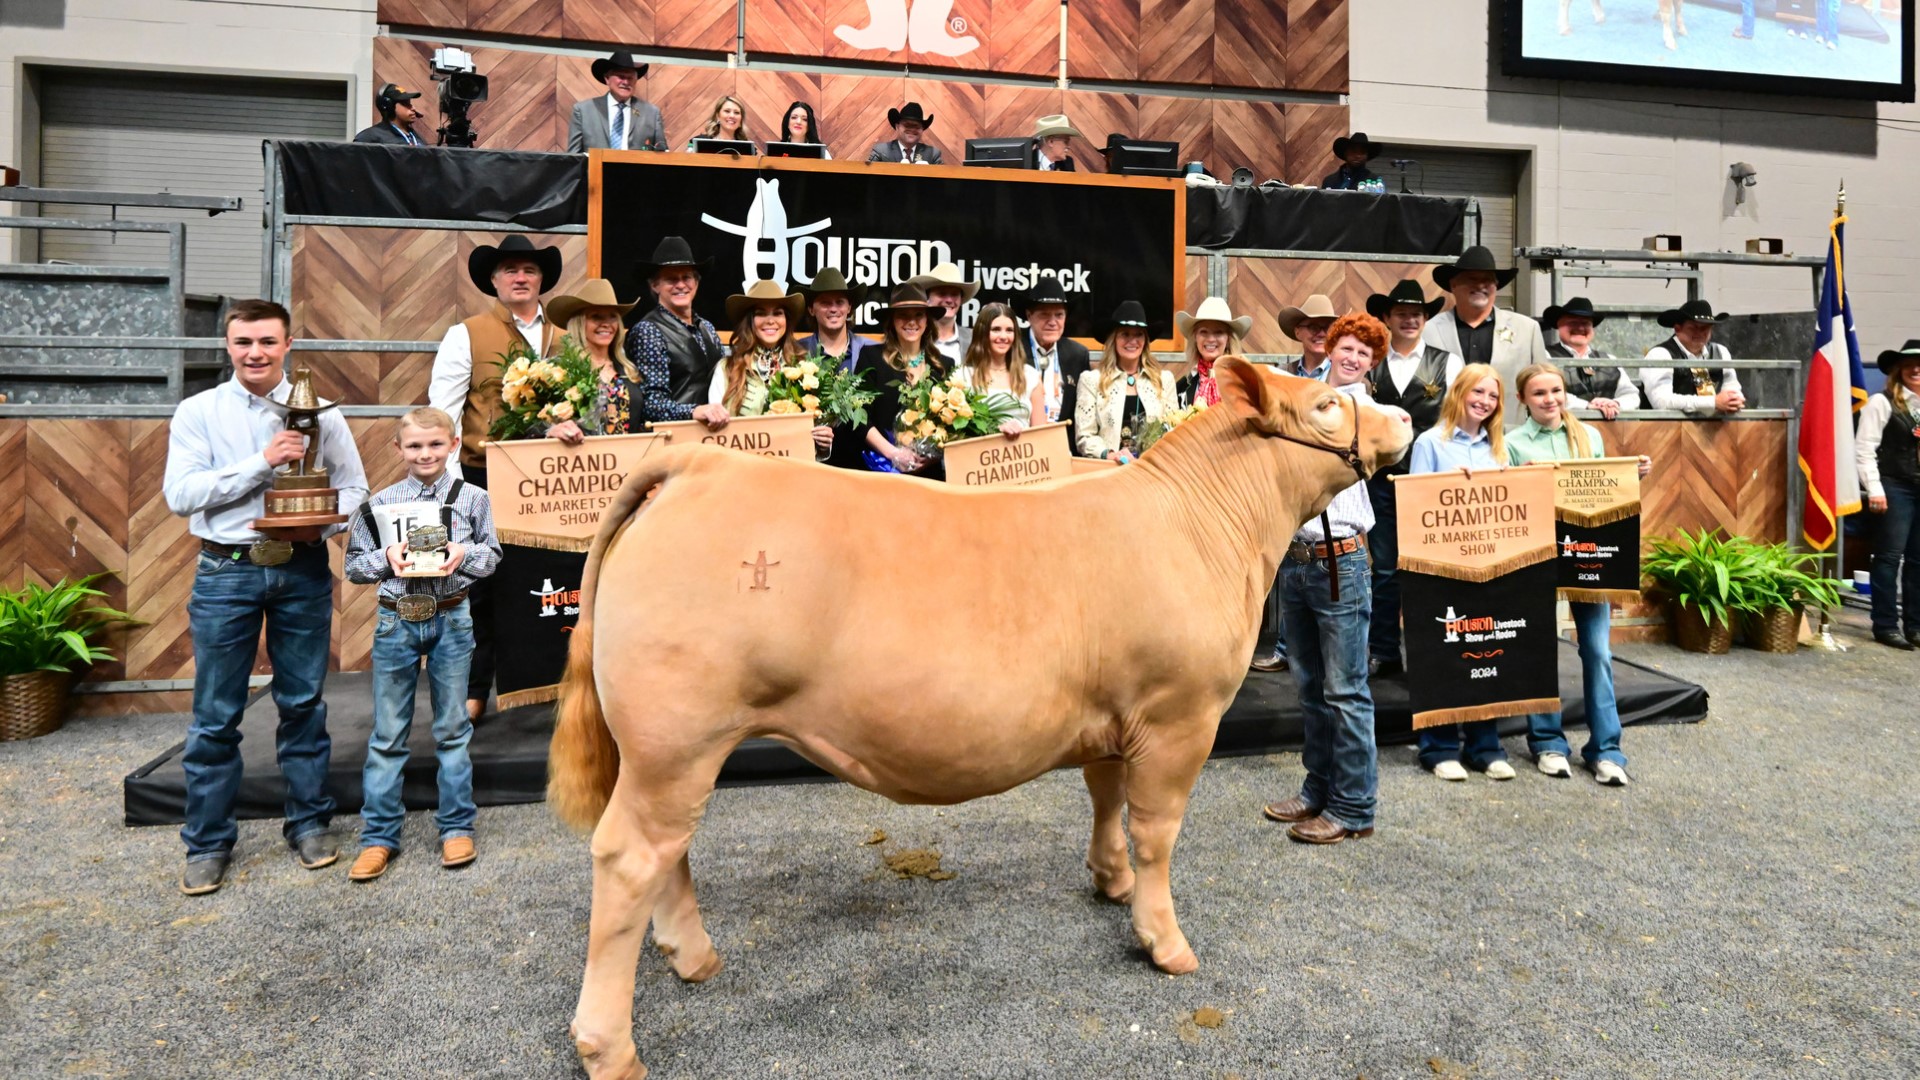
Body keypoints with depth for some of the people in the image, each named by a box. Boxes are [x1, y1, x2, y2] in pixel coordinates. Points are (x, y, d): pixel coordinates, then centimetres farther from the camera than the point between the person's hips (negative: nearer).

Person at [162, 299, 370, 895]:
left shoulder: (320, 411, 5)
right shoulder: (198, 412, 2)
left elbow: (353, 488, 5)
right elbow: (180, 493, -8)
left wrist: (319, 525, -14)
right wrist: (262, 461, -16)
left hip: (303, 571, 1)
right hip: (225, 572, -1)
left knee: (304, 703, 10)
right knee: (216, 715, 5)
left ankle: (310, 822, 23)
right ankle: (207, 843, 17)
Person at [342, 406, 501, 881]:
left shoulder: (472, 498, 0)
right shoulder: (380, 503, 1)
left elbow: (492, 555, 5)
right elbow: (354, 565, 5)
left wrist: (466, 553, -15)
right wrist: (386, 558, -15)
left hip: (451, 619, 0)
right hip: (396, 622, 1)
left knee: (452, 729, 9)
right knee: (388, 734, 7)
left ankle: (457, 827, 21)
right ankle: (378, 837, 16)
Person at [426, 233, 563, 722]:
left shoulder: (561, 339, 13)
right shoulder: (466, 335, 2)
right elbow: (442, 413, -3)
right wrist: (453, 483, -10)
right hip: (483, 478, -3)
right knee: (479, 584, 2)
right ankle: (472, 691, 13)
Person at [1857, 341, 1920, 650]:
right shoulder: (1881, 402, -4)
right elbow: (1864, 449, -9)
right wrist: (1874, 489, -14)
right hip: (1895, 489, -5)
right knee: (1889, 557, -2)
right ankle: (1885, 626, 4)